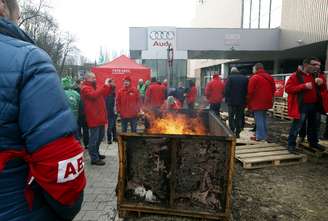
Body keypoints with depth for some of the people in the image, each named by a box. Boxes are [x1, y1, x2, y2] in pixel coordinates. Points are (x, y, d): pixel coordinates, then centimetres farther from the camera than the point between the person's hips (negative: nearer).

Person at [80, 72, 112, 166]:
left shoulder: (94, 87, 19)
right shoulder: (85, 88, -11)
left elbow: (103, 95, 21)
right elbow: (94, 95, -29)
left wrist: (110, 86, 8)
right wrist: (105, 85, -26)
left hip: (99, 117, 10)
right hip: (94, 118, -10)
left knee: (100, 136, 19)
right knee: (94, 138, -4)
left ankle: (96, 153, 34)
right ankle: (94, 159, 4)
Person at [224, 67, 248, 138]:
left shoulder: (230, 78, -6)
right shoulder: (245, 78, 6)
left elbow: (226, 90, -9)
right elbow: (247, 90, 7)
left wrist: (226, 99, 0)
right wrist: (245, 99, 13)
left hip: (232, 102, -3)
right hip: (242, 102, 3)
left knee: (231, 117, 6)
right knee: (239, 117, 9)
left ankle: (232, 132, 4)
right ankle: (237, 133, 10)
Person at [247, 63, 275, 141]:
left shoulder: (254, 78, -13)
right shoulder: (270, 77, 12)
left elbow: (250, 91, -15)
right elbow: (273, 89, 16)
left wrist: (249, 103, -3)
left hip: (257, 102, -8)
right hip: (266, 102, 8)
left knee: (259, 119, -3)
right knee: (264, 118, 18)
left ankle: (260, 136, 1)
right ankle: (264, 135, 25)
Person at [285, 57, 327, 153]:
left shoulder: (319, 75, 10)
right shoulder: (296, 76, -10)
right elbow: (288, 88, -17)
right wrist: (304, 86, -24)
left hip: (315, 105, 7)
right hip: (302, 106, -6)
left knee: (314, 126, 19)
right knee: (296, 126, -4)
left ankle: (313, 142, 36)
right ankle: (291, 145, 6)